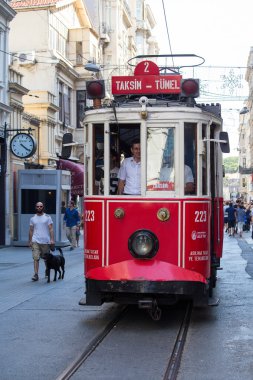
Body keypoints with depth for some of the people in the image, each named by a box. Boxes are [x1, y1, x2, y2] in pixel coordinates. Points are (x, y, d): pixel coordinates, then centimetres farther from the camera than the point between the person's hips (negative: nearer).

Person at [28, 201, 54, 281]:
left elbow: (51, 229, -3)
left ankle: (47, 270, 35)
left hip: (46, 241, -1)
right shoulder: (32, 218, 9)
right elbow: (31, 230, 13)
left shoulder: (47, 217, 1)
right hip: (35, 241, 1)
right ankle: (36, 274, -11)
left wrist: (52, 239, -13)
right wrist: (30, 241, 10)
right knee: (35, 258, -10)